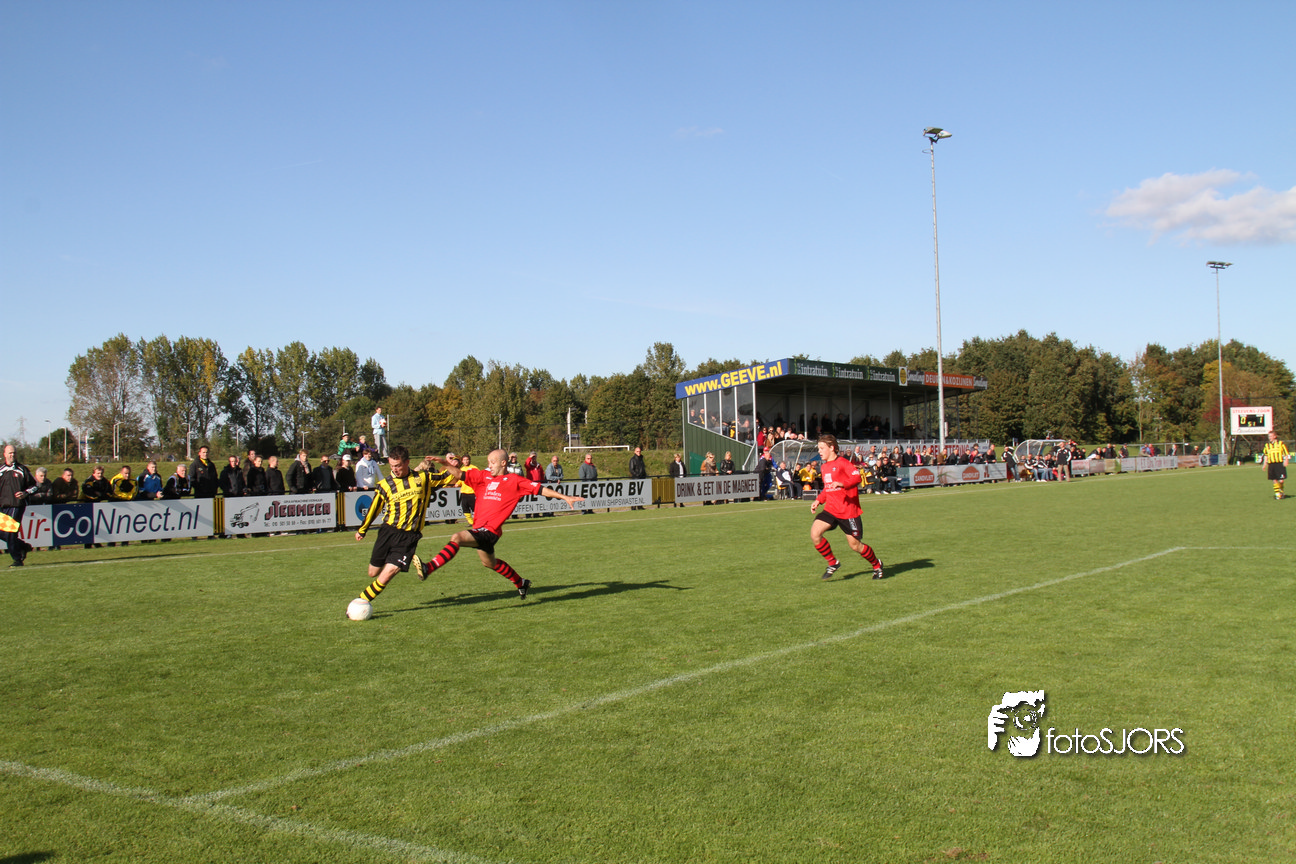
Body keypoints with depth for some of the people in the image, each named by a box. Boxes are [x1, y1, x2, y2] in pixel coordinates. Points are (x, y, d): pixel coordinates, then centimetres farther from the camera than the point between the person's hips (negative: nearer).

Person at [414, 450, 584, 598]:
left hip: (490, 530, -8)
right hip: (479, 528, 8)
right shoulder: (483, 476, 11)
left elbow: (540, 489, -2)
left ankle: (428, 568, -34)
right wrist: (445, 464, -13)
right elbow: (459, 474, 5)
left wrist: (565, 497, -5)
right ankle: (521, 584, 47)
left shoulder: (514, 481, -2)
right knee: (489, 562, 27)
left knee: (457, 538, -29)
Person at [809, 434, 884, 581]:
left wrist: (842, 484, -41)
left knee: (855, 545, 1)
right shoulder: (824, 467, 14)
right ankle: (833, 563, 4)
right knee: (814, 533, -15)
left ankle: (876, 564, 29)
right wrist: (818, 500, 14)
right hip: (831, 509, 7)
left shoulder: (843, 463, -10)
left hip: (848, 510, -7)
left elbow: (857, 477, -25)